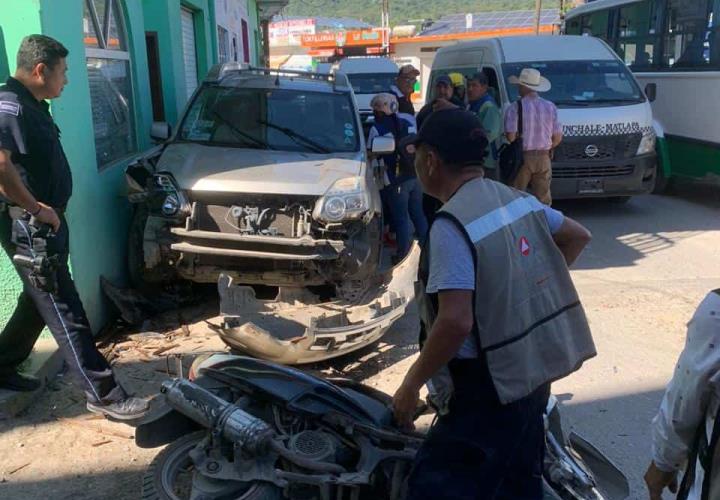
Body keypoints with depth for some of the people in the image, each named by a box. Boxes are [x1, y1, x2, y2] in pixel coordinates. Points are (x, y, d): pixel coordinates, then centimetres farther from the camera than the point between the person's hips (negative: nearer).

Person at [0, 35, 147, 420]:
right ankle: (103, 394, 0)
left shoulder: (31, 105, 14)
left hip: (45, 224, 10)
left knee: (38, 303, 21)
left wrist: (47, 210, 13)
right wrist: (36, 208, -23)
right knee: (65, 312, -6)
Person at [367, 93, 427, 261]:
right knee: (418, 215, 15)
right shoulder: (408, 124, 8)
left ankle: (403, 254, 8)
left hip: (395, 181, -5)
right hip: (414, 177, 5)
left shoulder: (377, 129, -9)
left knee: (401, 219, 3)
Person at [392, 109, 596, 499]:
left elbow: (455, 322, -28)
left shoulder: (451, 225, -21)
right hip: (534, 370, 9)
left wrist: (410, 386, -16)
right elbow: (578, 236, 18)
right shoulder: (517, 199, 5)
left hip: (492, 384, -9)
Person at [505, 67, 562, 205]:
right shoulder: (550, 107, 2)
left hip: (522, 158, -4)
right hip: (543, 158, 4)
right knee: (543, 200, 10)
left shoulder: (515, 108, -11)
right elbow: (558, 137, 3)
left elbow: (511, 136, -16)